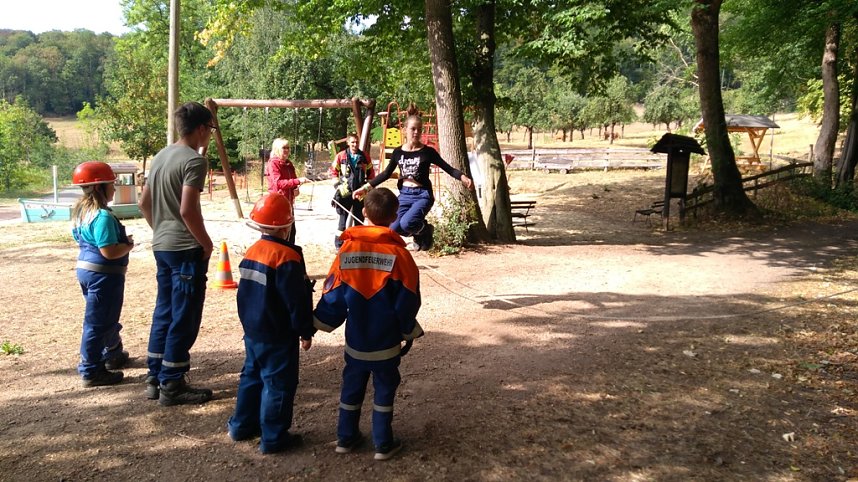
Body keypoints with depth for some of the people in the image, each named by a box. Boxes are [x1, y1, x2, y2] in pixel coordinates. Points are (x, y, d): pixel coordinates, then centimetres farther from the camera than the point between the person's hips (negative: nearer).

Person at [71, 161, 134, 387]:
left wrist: (122, 242, 14)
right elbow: (109, 252, -27)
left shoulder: (80, 211, 8)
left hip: (85, 268, 10)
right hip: (103, 274, -10)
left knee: (107, 317, 25)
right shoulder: (103, 216, -22)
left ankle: (113, 354, 40)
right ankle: (92, 371, 5)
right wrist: (129, 245, -8)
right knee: (98, 322, -2)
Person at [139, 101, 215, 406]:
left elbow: (144, 203, 16)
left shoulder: (160, 156, 12)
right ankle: (171, 385, 6)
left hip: (161, 246, 9)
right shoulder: (194, 160, -15)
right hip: (186, 249, -9)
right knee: (184, 319, 0)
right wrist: (207, 243, -11)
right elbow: (187, 210, -22)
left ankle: (155, 379, 23)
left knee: (164, 312, 16)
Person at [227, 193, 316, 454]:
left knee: (252, 375, 21)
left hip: (252, 330, 9)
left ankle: (242, 425, 31)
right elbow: (296, 300, -20)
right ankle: (273, 437, 8)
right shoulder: (286, 257, -21)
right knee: (278, 383, 1)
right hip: (278, 335, -8)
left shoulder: (252, 251, 4)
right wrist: (306, 331, -9)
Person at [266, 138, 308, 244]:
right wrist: (298, 181, -30)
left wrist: (295, 189, 2)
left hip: (289, 202, 8)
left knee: (291, 231, 12)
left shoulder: (289, 164, 14)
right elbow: (278, 183, -23)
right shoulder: (273, 163, -10)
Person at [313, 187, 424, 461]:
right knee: (384, 390, 11)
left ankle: (346, 438, 28)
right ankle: (383, 444, 17)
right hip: (386, 340, -2)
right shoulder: (398, 253, -14)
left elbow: (333, 293, -3)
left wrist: (320, 322, 11)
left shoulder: (347, 249, -8)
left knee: (352, 387, 18)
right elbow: (408, 300, -9)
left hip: (355, 338, 2)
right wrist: (410, 332, 5)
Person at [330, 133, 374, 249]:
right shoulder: (341, 156, -3)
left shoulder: (364, 157, 3)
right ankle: (339, 244, 4)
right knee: (343, 218, -2)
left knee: (359, 218, 10)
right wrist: (337, 185, -2)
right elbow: (333, 171, 5)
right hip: (345, 193, -2)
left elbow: (371, 173, 13)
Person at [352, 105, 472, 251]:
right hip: (404, 195, 4)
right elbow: (386, 173, 15)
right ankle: (419, 233, 22)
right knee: (393, 229, -8)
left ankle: (426, 230, 5)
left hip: (423, 195, -4)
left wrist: (462, 177, -25)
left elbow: (448, 168, -5)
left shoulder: (428, 151, -4)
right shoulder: (398, 152, 4)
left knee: (406, 223, -30)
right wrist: (366, 187, 11)